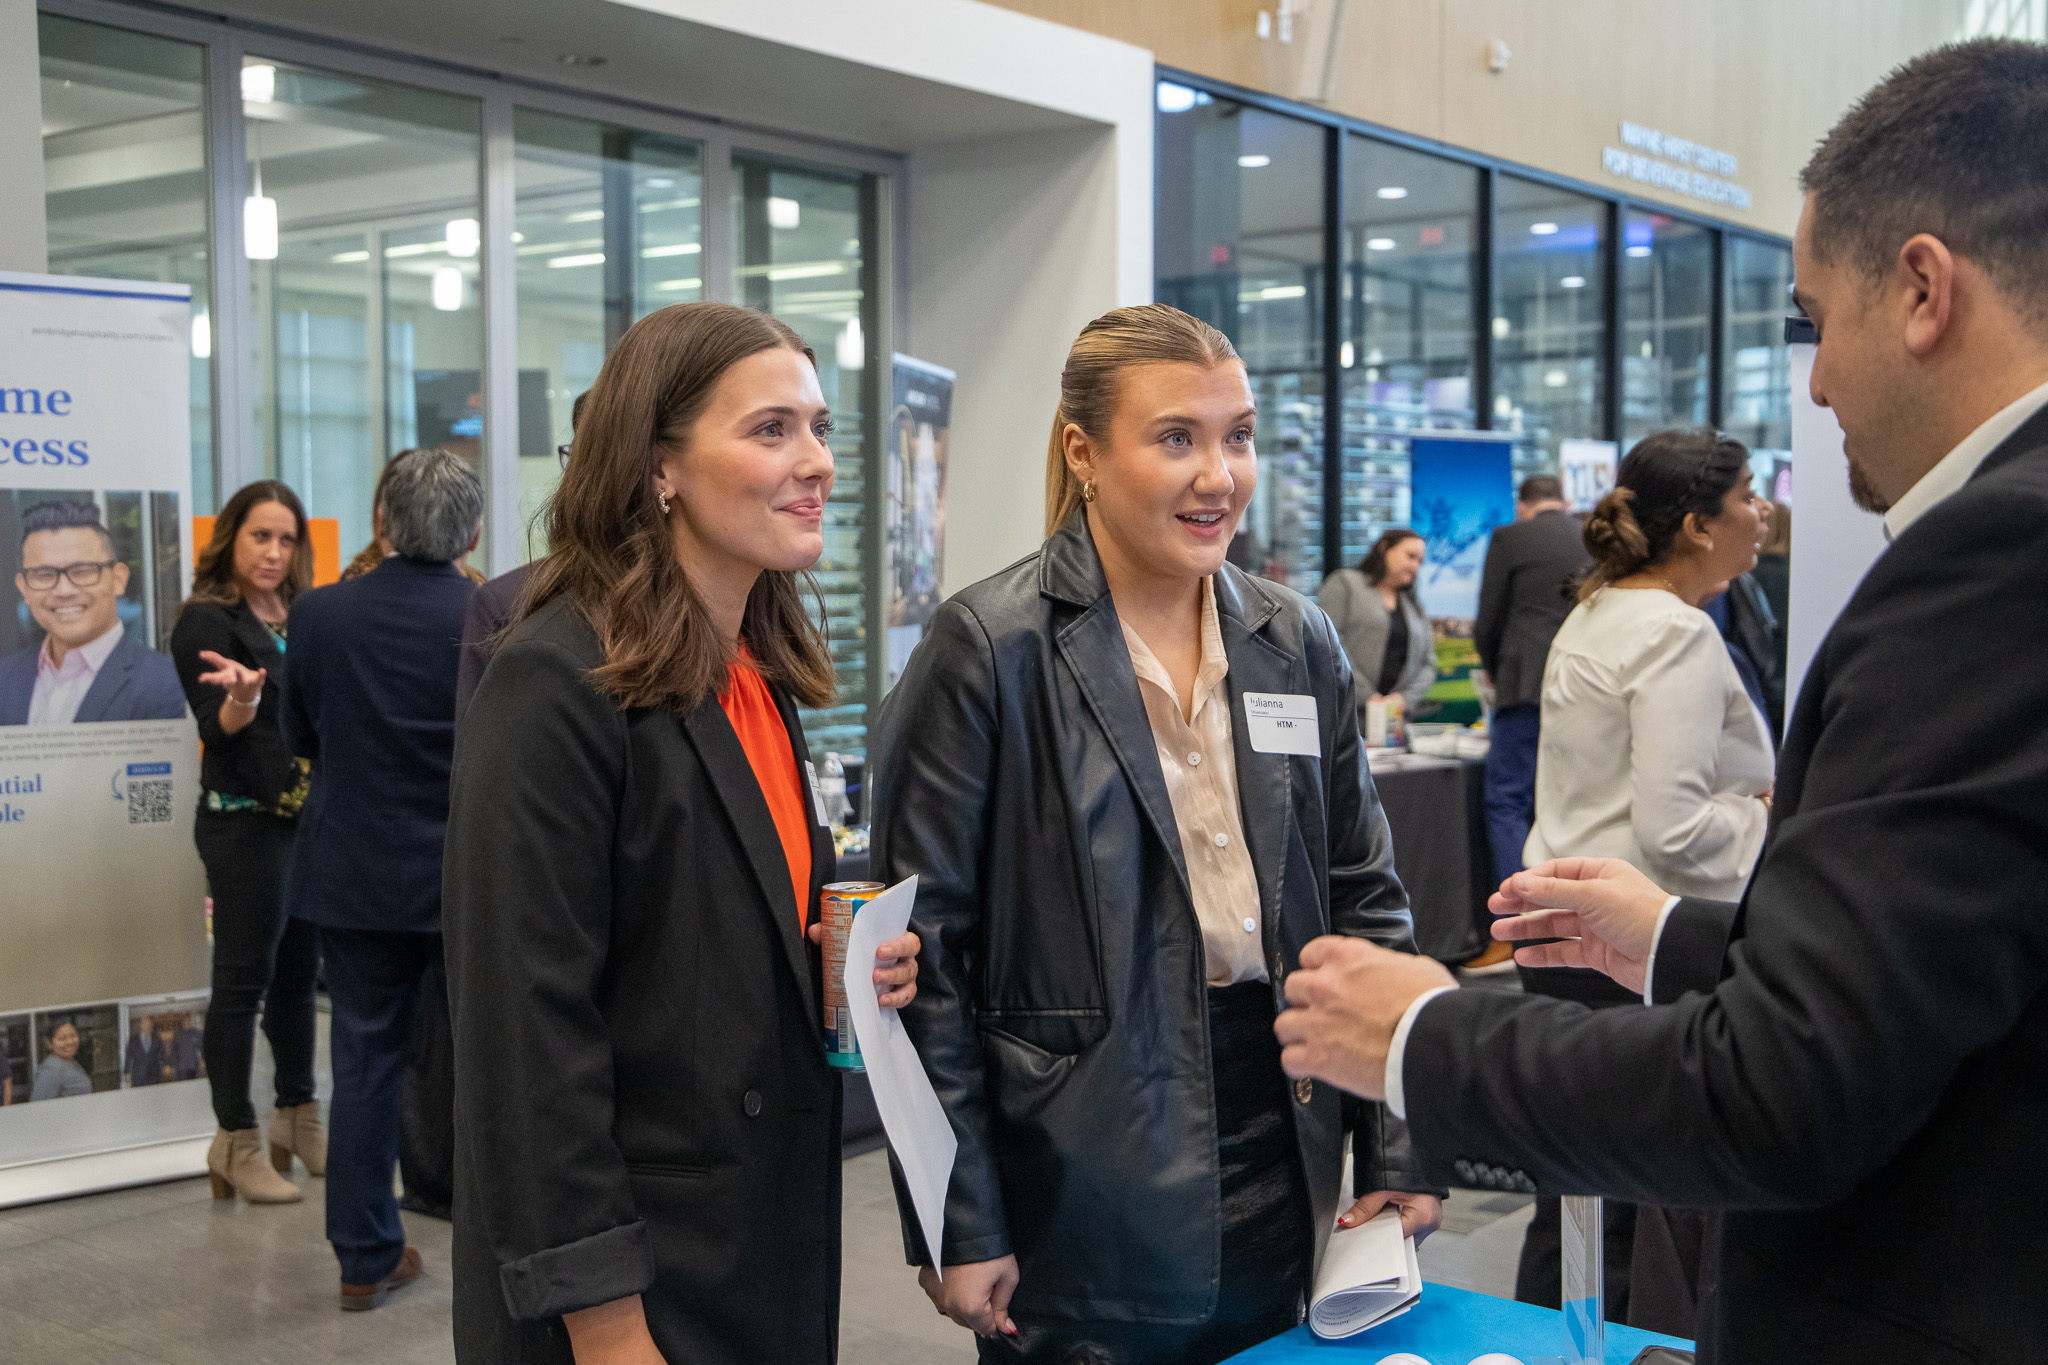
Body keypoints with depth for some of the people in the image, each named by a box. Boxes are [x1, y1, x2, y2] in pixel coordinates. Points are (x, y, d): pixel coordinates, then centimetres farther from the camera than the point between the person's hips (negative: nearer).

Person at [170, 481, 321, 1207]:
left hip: (309, 815, 7)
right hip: (244, 821, -7)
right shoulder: (206, 620, -7)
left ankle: (298, 1119, 24)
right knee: (244, 977, -2)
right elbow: (220, 729, -15)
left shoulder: (296, 619, 14)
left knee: (299, 971, 13)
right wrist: (243, 696, -35)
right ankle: (236, 1141, 6)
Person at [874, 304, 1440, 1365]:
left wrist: (1398, 1155, 6)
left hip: (1278, 1181, 5)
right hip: (1079, 1198, -5)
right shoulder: (990, 648, -11)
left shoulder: (1298, 643, 6)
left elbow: (1364, 898, 11)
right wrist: (959, 1224, -12)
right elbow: (924, 943, -11)